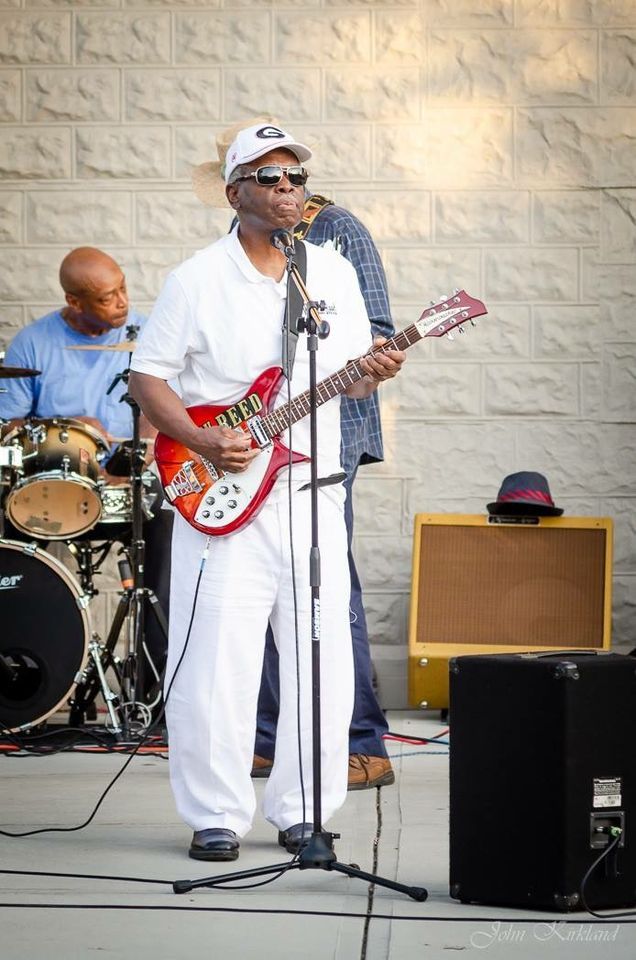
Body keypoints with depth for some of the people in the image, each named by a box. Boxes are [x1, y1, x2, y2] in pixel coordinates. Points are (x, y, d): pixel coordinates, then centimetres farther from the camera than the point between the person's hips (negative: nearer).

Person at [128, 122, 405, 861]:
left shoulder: (334, 272, 11)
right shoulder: (197, 280, -2)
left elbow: (349, 376, 16)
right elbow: (147, 376, 0)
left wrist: (370, 375, -7)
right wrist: (199, 441, -14)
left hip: (312, 495, 4)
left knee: (321, 660, 3)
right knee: (216, 661, -4)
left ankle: (302, 812, 16)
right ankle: (215, 816, 9)